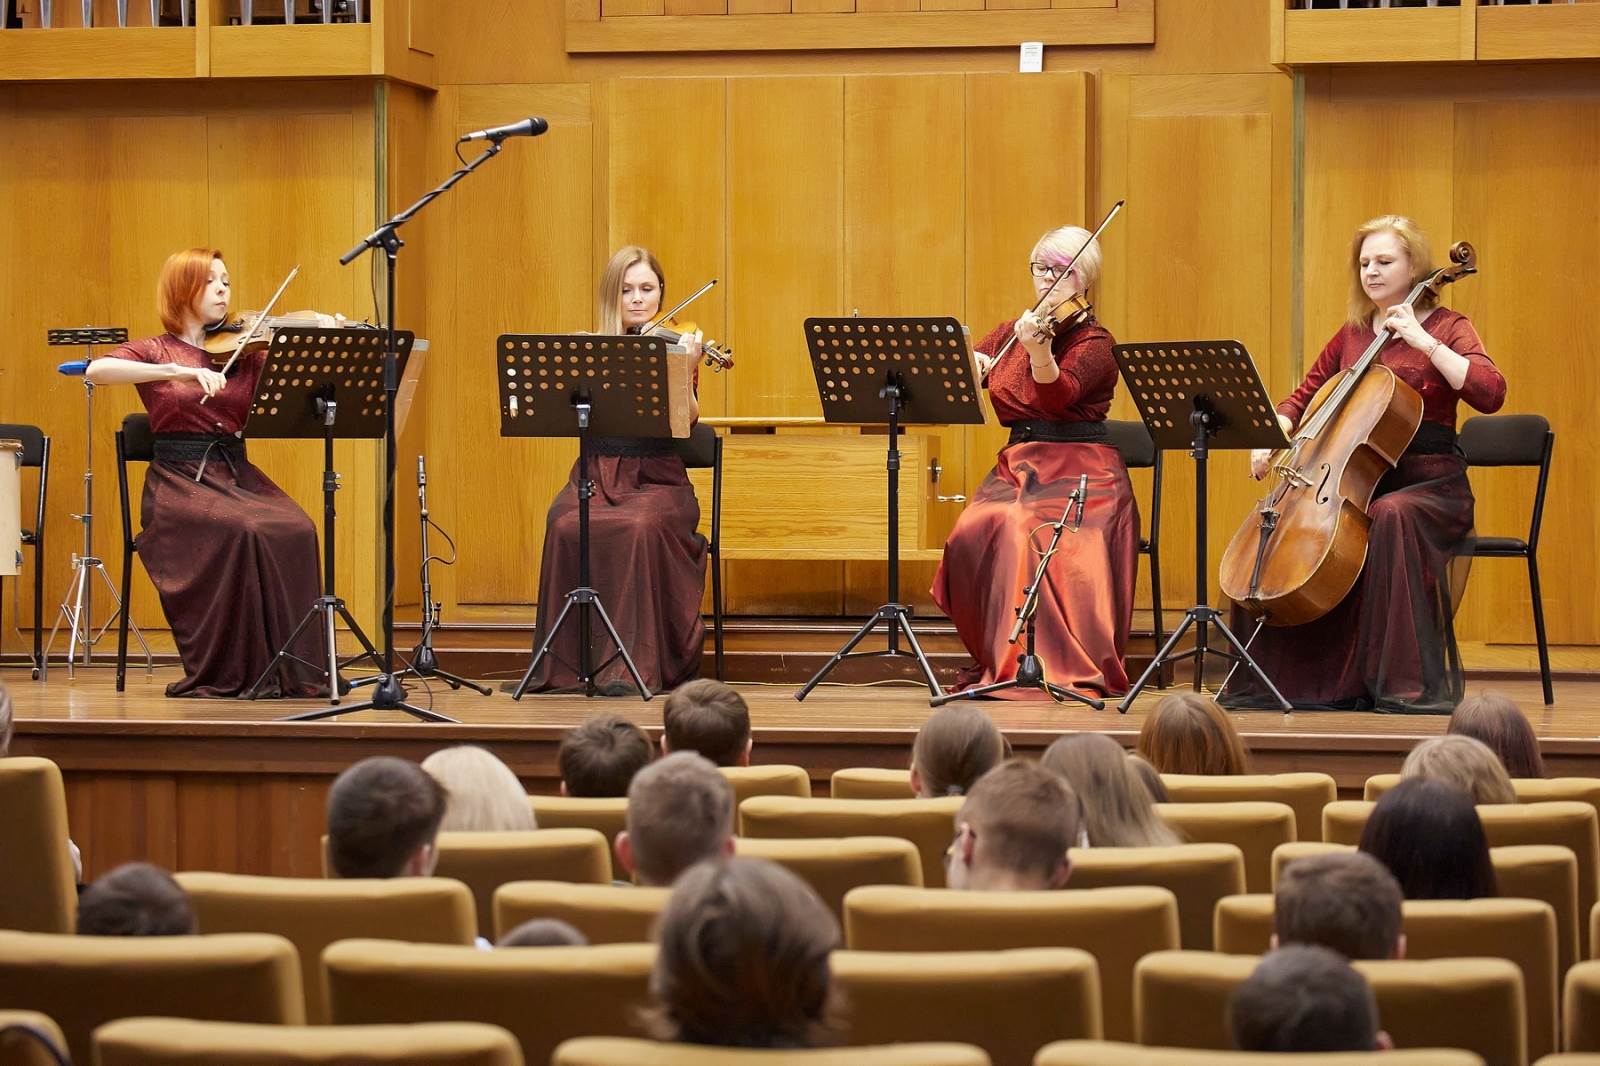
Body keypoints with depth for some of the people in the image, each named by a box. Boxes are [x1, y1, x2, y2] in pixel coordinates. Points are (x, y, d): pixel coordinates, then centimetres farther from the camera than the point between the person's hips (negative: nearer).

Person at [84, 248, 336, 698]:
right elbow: (97, 370, -15)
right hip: (180, 480, -3)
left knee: (295, 531, -27)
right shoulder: (154, 352, 6)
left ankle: (292, 670, -21)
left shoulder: (246, 353, 14)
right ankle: (231, 673, -23)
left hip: (238, 476, 3)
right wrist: (179, 371, -25)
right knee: (244, 534, -32)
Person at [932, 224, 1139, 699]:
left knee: (1022, 531, -34)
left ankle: (1053, 665, -28)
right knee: (974, 532, -26)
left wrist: (1039, 354, -40)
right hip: (1019, 465, 5)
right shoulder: (1012, 331, 17)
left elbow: (1056, 398, -20)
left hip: (1078, 472, -5)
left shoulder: (1092, 342, -2)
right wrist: (970, 364, -11)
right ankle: (995, 658, -15)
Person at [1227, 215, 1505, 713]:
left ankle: (1411, 683, -36)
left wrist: (1424, 341, -20)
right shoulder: (1352, 334, 15)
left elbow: (1490, 393, -18)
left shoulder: (1447, 327, -1)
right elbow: (1303, 397, 23)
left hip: (1430, 484, -6)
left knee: (1391, 515, -38)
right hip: (1359, 480, 6)